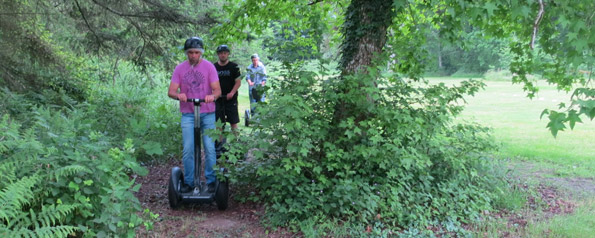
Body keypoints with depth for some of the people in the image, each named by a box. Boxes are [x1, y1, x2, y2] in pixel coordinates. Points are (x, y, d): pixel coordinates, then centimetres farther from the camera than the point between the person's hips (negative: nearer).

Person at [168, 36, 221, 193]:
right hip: (188, 114, 1)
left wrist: (213, 95, -30)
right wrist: (178, 95, -25)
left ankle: (211, 181, 11)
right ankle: (188, 182, 12)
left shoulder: (209, 66, -1)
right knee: (188, 150, 1)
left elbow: (217, 90, -6)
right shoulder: (180, 68, 3)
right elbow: (171, 91, -2)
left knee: (210, 148, 0)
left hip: (207, 114, -1)